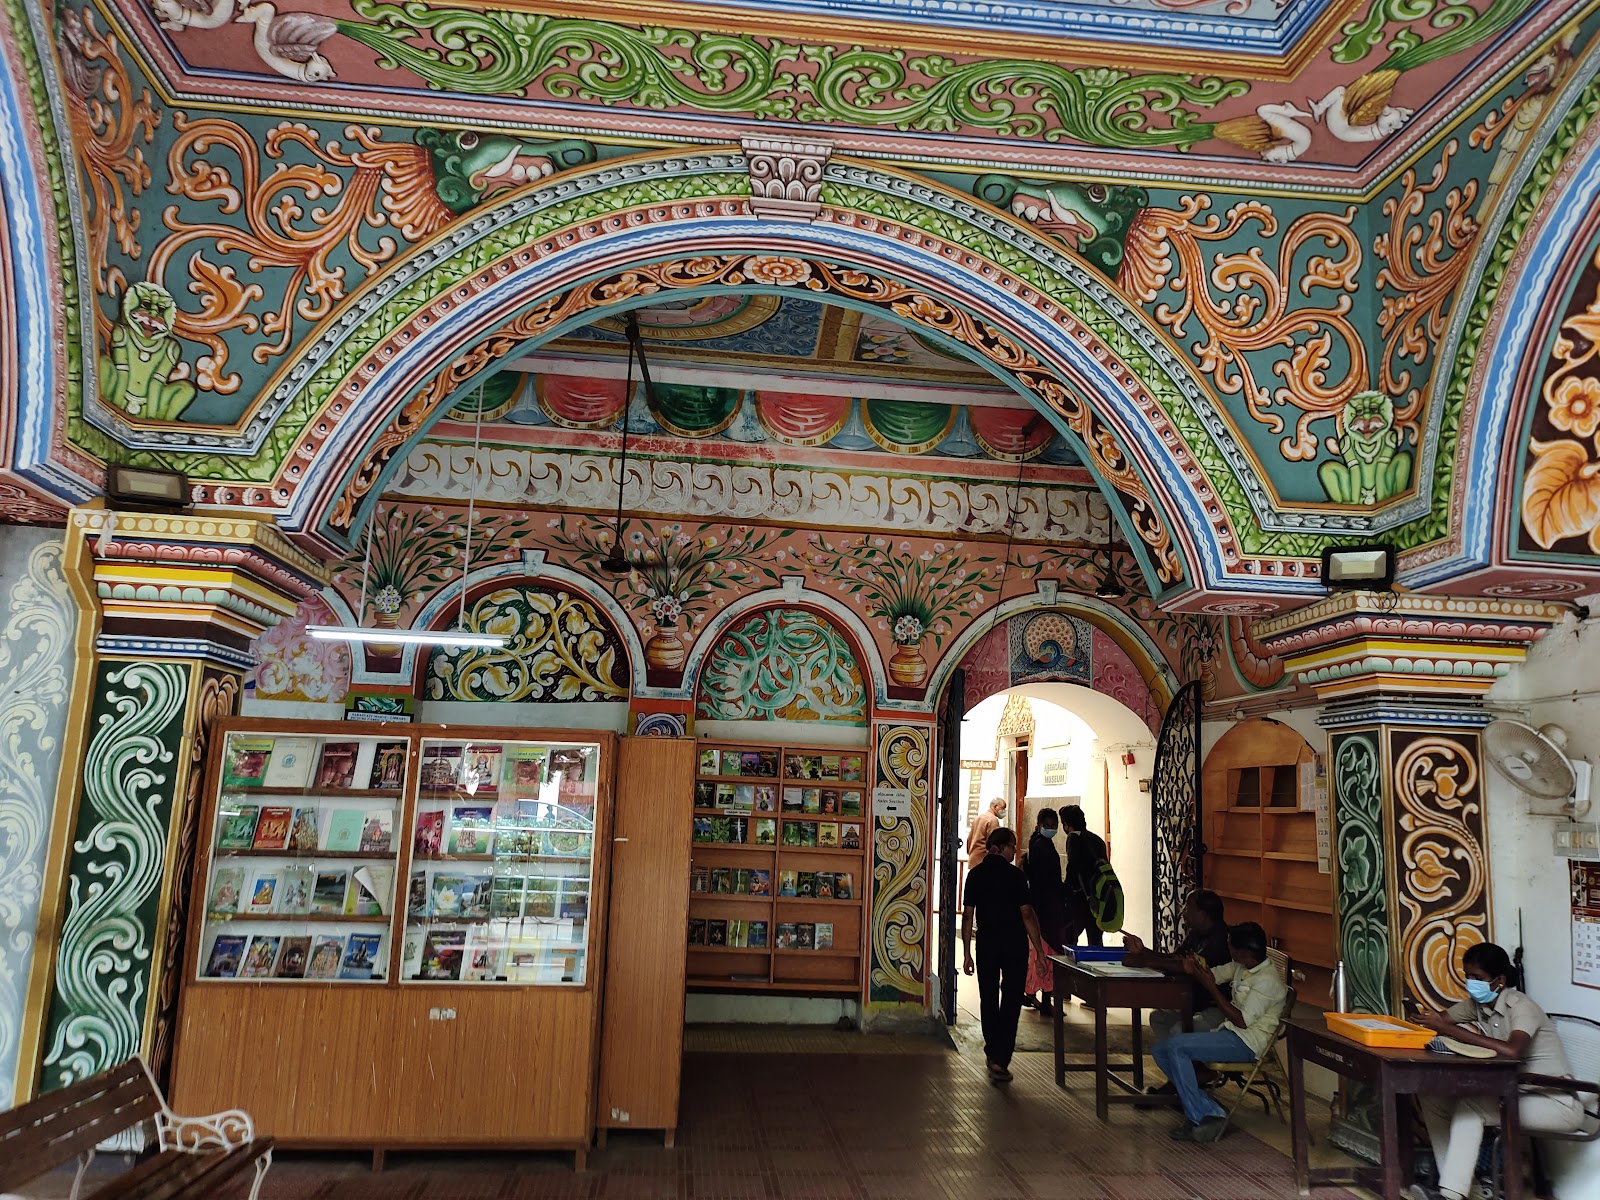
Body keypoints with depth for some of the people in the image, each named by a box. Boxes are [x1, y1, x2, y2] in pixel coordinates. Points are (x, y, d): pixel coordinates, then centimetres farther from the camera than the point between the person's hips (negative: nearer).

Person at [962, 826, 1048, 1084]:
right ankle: (1000, 1060, -8)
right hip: (1015, 944, -3)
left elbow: (967, 915, 2)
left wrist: (967, 953, 6)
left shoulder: (975, 874, 3)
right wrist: (1039, 950, -5)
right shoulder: (1015, 875, -8)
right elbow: (1027, 914, -10)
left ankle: (993, 1051, 30)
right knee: (1011, 1000, 0)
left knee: (988, 998, 17)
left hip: (986, 943, 3)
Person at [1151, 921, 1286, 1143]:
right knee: (1161, 1051, -1)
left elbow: (1242, 1021, -21)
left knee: (1176, 1046, -24)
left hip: (1245, 1043, -10)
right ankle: (1210, 1111, -6)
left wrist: (1212, 989, -19)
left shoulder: (1267, 981, -18)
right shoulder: (1240, 966, 7)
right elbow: (1214, 975, 19)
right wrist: (1195, 970, -5)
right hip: (1230, 1033, 10)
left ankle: (1201, 1117, -16)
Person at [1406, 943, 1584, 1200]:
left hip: (1555, 1102, -7)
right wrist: (1424, 1019, -26)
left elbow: (1512, 1051, -39)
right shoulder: (1477, 1003, 3)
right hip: (1515, 1094, 7)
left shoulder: (1521, 1007, -20)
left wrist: (1447, 1029, -40)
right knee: (1433, 1101, -11)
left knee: (1470, 1108, -28)